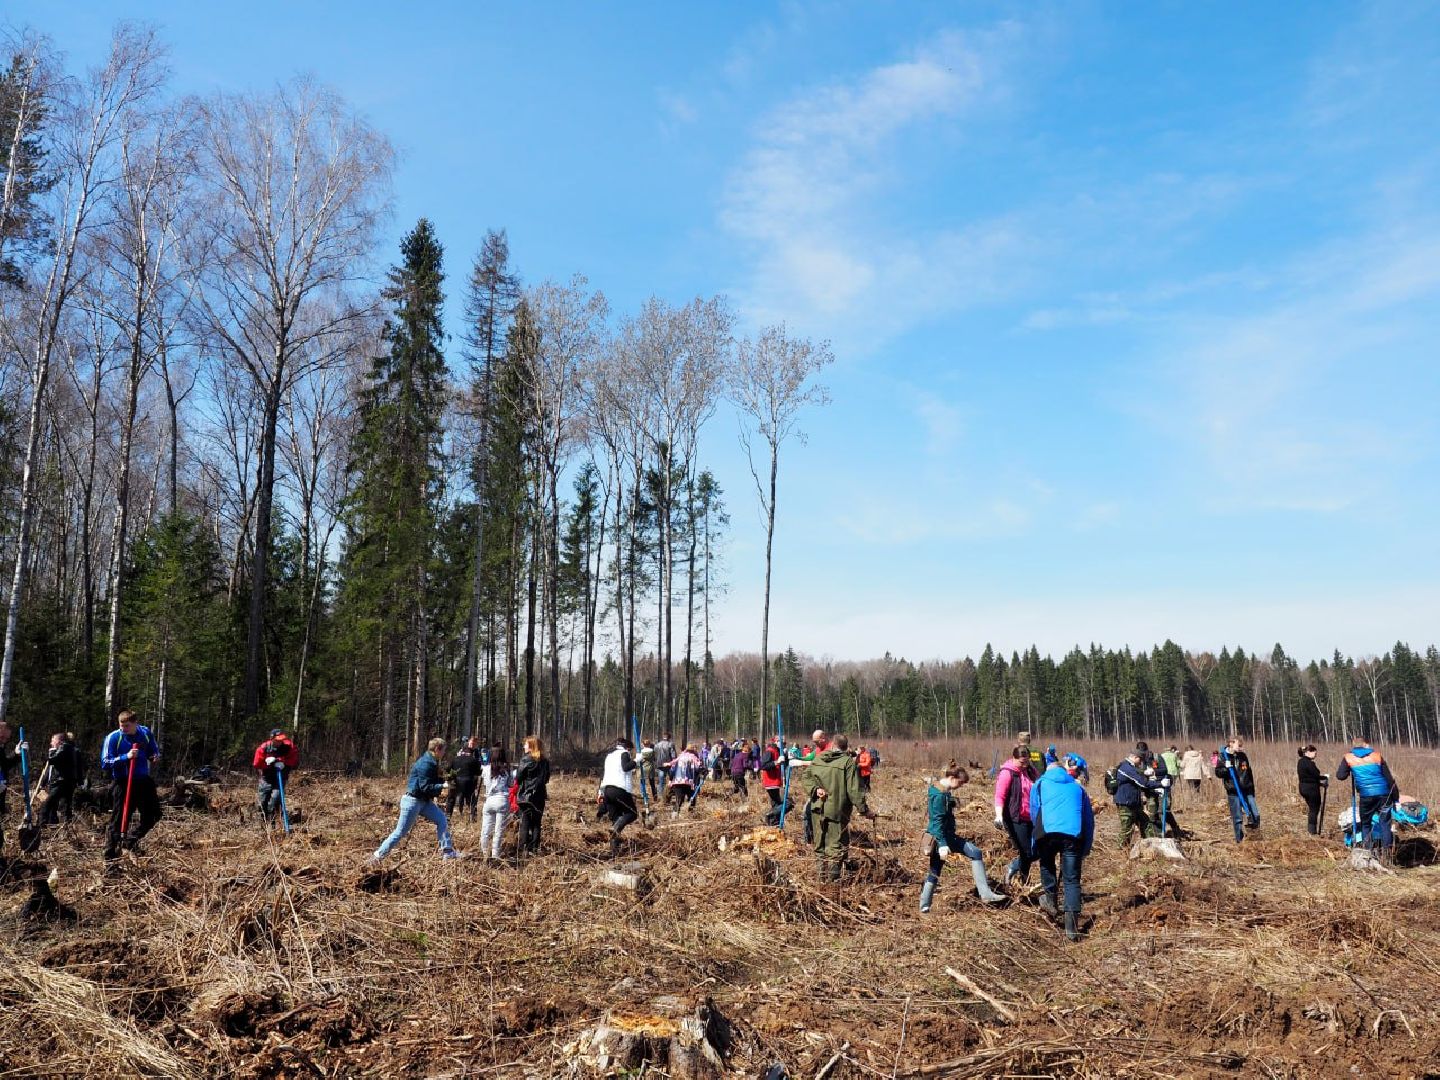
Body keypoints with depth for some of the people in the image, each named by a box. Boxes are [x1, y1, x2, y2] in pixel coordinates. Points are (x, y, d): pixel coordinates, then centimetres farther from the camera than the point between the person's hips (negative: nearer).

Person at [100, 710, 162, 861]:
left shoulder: (146, 733, 1)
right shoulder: (113, 738, -11)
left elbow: (155, 750, 16)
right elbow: (105, 763, -13)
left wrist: (155, 757, -7)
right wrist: (125, 757, -26)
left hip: (143, 781, 5)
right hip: (123, 783, -5)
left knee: (153, 815, 10)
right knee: (119, 820, -3)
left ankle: (130, 840, 30)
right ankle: (110, 856, 5)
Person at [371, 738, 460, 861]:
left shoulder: (432, 762, 8)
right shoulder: (425, 764, -22)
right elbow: (425, 787, -25)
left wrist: (443, 783, -1)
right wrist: (442, 786, -18)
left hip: (424, 801, 10)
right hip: (413, 801, -10)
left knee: (442, 819, 3)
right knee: (401, 832, -3)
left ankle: (447, 851, 5)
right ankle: (378, 855, 8)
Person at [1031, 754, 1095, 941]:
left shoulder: (1040, 784, 22)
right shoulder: (1078, 788, 27)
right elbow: (1089, 821, 24)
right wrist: (1085, 850, 25)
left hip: (1048, 831, -1)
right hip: (1074, 835, 1)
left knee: (1046, 863, 29)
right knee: (1072, 880, 6)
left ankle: (1050, 899, 18)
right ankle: (1071, 926, -4)